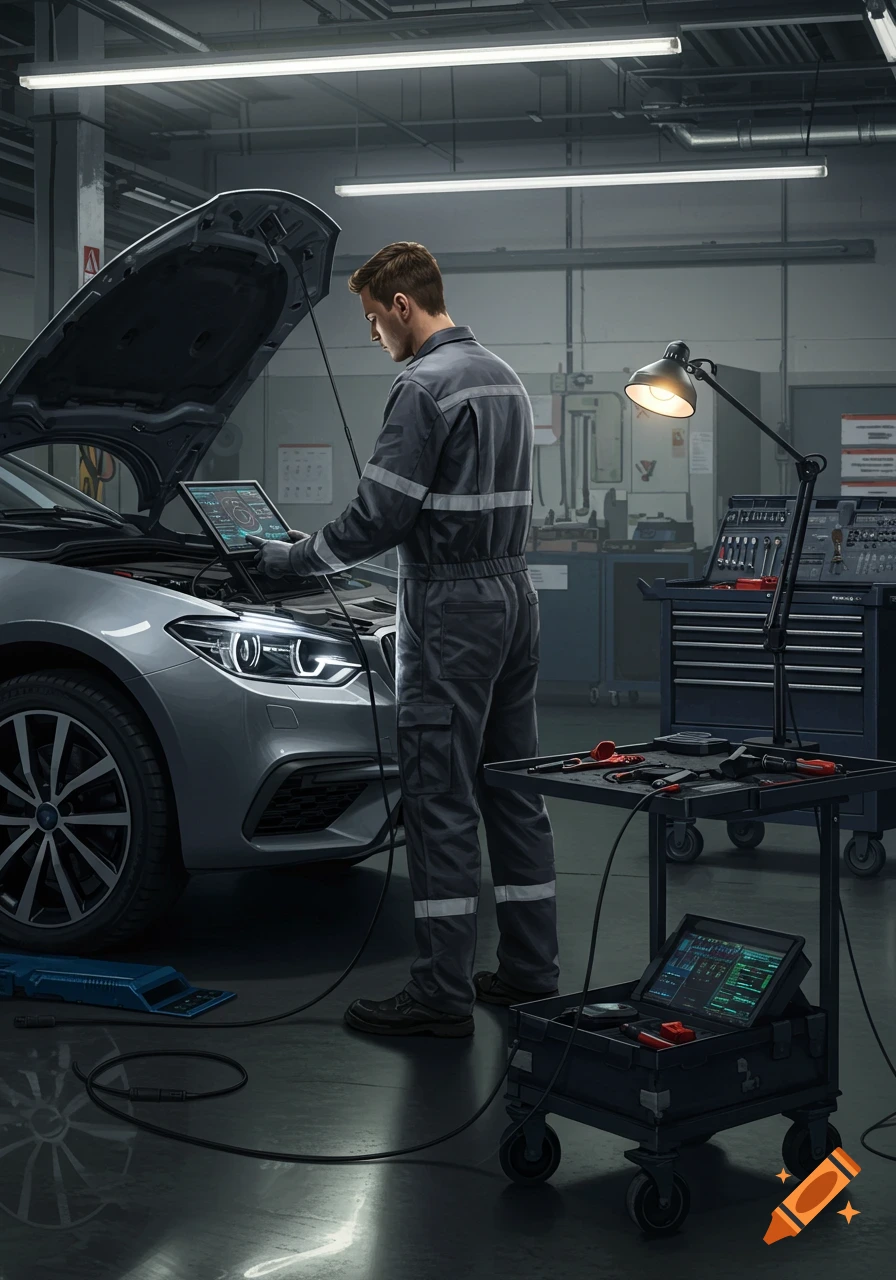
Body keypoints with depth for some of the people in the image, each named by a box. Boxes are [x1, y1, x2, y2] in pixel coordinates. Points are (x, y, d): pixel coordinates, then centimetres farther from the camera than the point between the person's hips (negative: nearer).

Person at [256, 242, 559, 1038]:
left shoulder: (425, 387, -14)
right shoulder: (504, 379, 16)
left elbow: (379, 516, -17)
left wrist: (291, 559, -2)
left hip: (451, 610, -9)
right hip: (513, 595, 9)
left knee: (441, 801, -5)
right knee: (514, 793, 12)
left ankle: (442, 996, -2)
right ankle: (530, 972, 19)